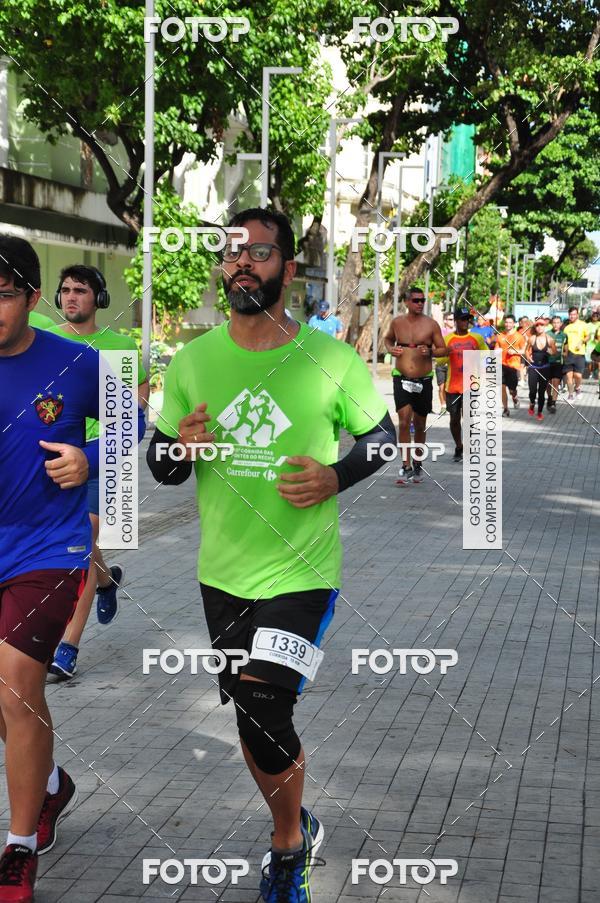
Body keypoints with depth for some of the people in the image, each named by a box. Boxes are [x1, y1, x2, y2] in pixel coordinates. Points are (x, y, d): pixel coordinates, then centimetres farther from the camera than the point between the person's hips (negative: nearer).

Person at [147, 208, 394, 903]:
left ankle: (288, 843, 12)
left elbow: (381, 432, 7)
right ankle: (295, 832, 40)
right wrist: (180, 449, -17)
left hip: (302, 572, -4)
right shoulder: (191, 361, 0)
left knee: (261, 711, -14)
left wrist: (337, 477, -13)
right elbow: (161, 466, 7)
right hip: (221, 574, 4)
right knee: (251, 713, 16)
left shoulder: (331, 360, -8)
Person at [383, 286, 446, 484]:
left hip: (423, 380, 0)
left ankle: (417, 465, 28)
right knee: (404, 421, -15)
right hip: (401, 378, 0)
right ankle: (406, 467, -13)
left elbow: (443, 349, 2)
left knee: (420, 425, 11)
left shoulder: (431, 324, -3)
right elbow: (387, 338, 22)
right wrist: (390, 349, 0)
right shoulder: (397, 322, 2)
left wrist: (430, 351, -19)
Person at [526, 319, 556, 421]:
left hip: (545, 368, 0)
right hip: (533, 368, 0)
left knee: (542, 392, 5)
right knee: (533, 390, -8)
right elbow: (527, 350, 12)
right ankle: (532, 404, 24)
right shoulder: (532, 339, -2)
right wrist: (528, 357, -6)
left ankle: (539, 412, 19)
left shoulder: (549, 339, -3)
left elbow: (555, 352, 3)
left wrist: (551, 351, -18)